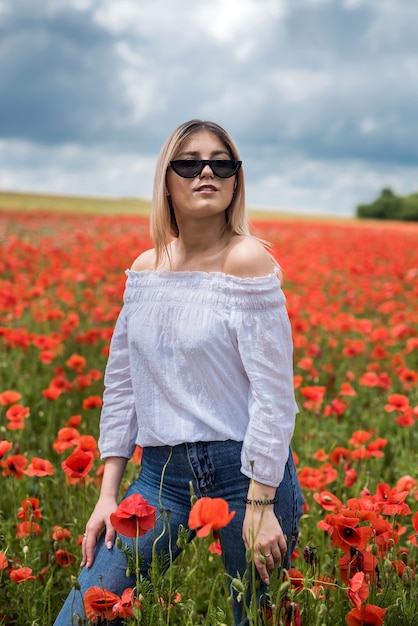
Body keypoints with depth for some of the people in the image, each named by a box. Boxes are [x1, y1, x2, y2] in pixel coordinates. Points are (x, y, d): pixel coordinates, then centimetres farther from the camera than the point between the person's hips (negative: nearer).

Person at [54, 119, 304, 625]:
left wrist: (262, 507, -15)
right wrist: (108, 493, 6)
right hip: (162, 472, 5)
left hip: (244, 470, -4)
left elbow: (274, 389, -14)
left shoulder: (246, 258, -11)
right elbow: (121, 382, 10)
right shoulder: (146, 268, 6)